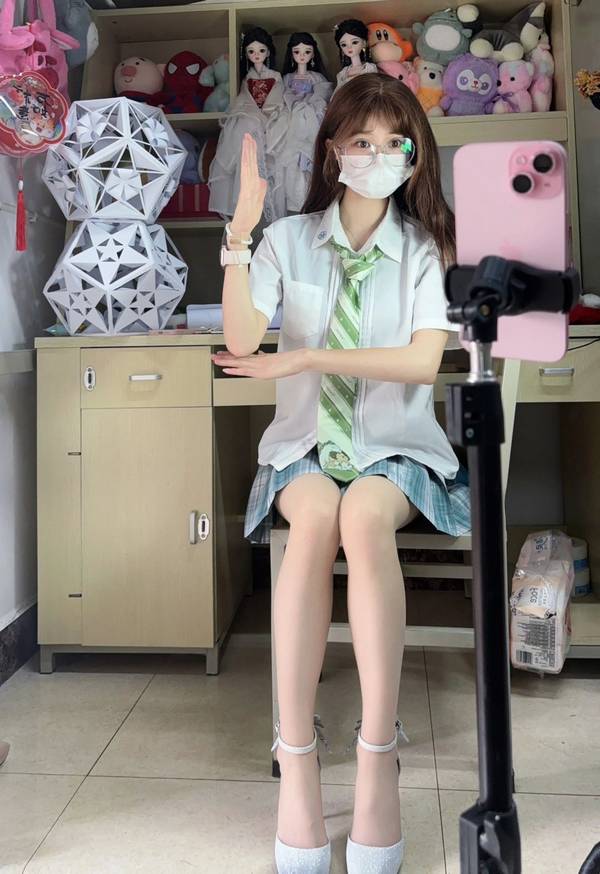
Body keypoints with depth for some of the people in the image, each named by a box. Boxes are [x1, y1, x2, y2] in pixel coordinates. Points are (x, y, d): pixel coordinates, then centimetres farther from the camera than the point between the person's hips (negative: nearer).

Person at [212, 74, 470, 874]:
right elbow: (242, 342, -10)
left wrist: (306, 358, -17)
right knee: (316, 516, -35)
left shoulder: (423, 249, 5)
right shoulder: (289, 239, 5)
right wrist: (240, 234, -19)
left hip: (396, 449, 0)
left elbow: (423, 361, -11)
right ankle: (296, 757, -27)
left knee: (364, 515, -35)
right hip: (306, 446, 1)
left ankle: (378, 754, -27)